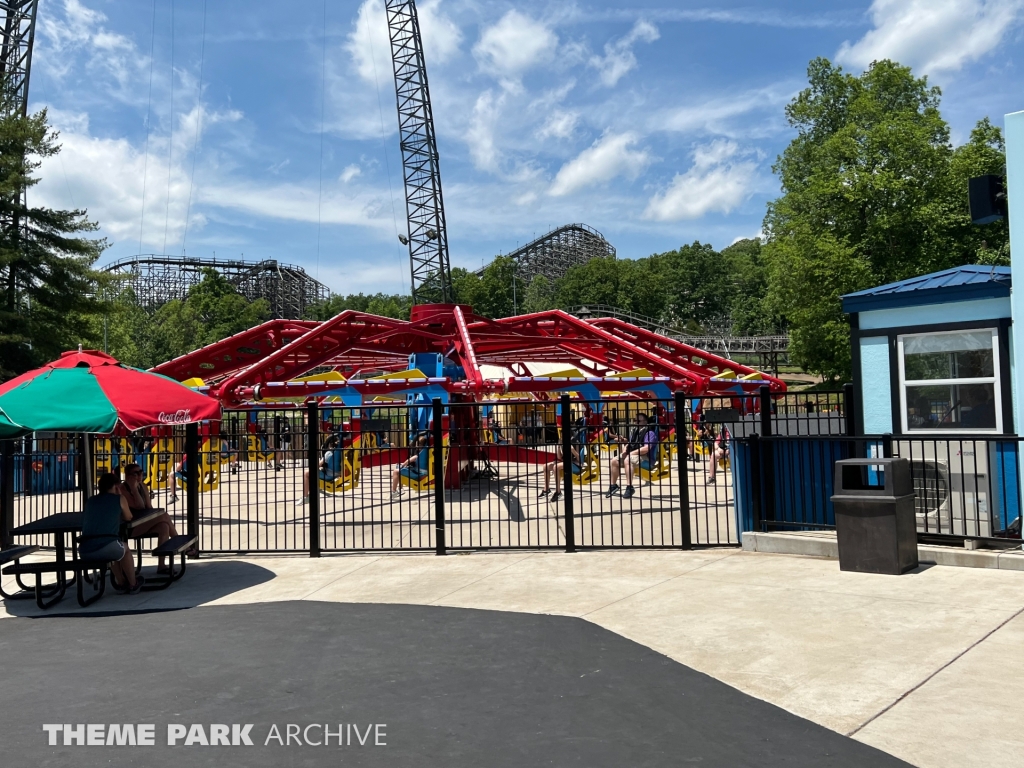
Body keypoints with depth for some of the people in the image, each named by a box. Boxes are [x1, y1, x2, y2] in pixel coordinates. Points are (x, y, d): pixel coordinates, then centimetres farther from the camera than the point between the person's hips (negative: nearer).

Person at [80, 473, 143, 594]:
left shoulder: (90, 501, 23)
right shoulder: (120, 499, 12)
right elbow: (128, 518, 28)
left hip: (84, 551, 4)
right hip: (106, 547, -4)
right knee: (125, 549, 31)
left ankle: (121, 583, 48)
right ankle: (133, 585, 40)